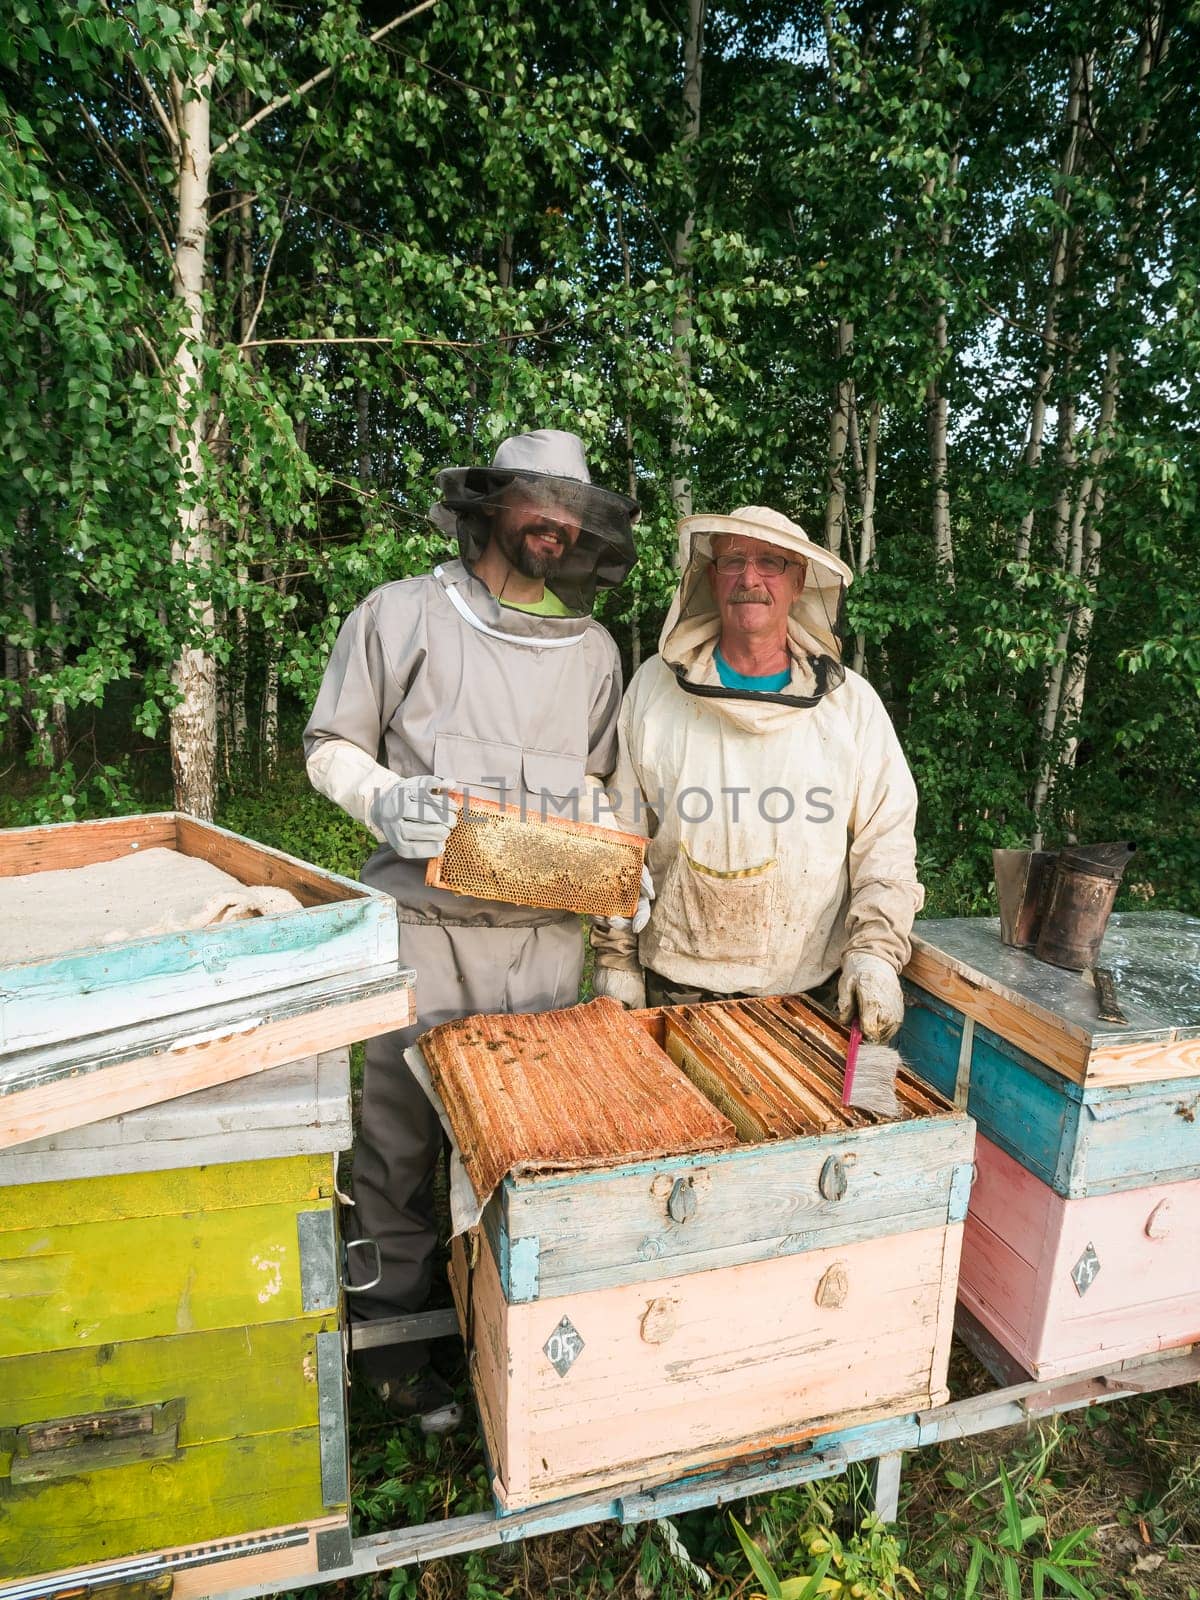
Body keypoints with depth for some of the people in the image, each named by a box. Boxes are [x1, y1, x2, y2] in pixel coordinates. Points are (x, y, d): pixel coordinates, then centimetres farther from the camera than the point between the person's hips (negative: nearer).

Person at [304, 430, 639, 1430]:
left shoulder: (594, 649, 13)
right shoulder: (402, 614, 2)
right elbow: (331, 745, 5)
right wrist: (387, 800, -15)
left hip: (547, 934, 4)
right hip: (425, 925, -3)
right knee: (403, 1140, 5)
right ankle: (393, 1333, 28)